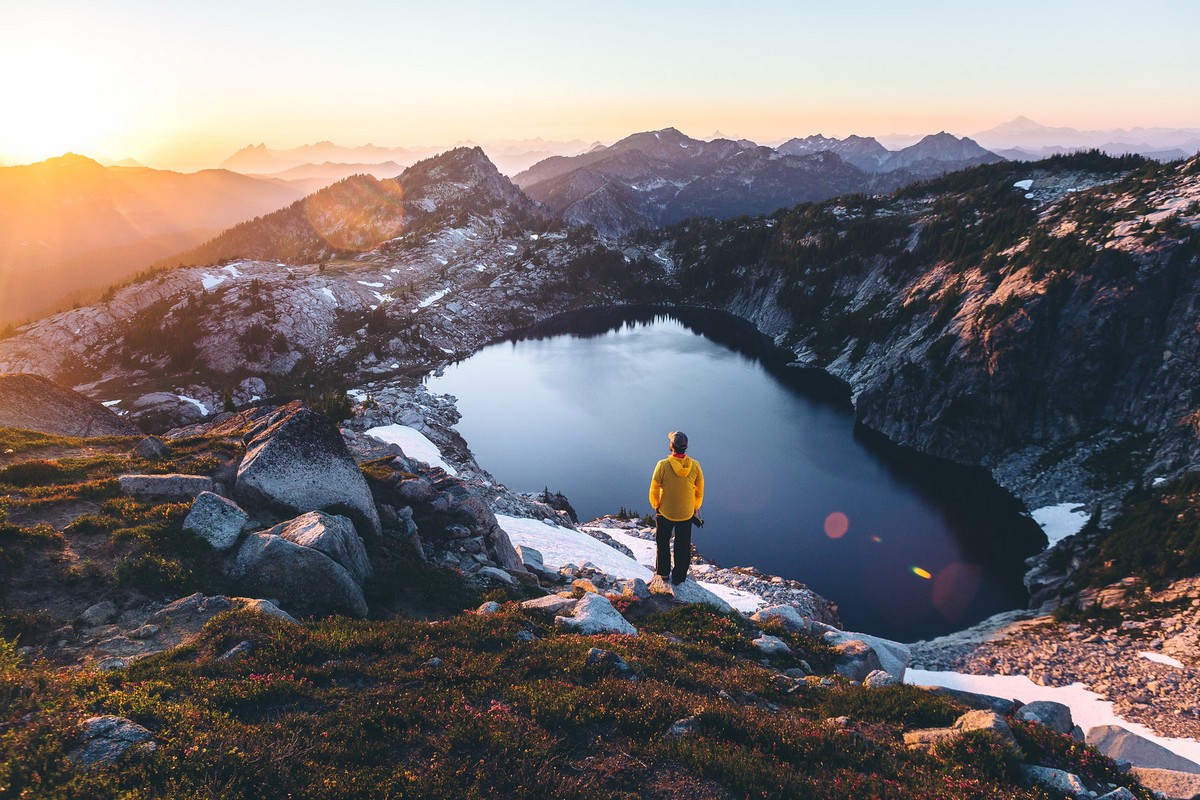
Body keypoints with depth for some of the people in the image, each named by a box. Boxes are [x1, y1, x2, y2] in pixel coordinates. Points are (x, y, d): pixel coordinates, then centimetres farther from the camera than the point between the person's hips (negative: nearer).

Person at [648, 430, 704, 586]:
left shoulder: (663, 465, -21)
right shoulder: (695, 465, -14)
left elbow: (654, 490, -13)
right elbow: (700, 490, -2)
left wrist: (656, 506, 6)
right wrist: (695, 508, 14)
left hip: (665, 512, -2)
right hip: (687, 513, 2)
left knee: (663, 542, 21)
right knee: (683, 546, 17)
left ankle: (663, 572, 30)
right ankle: (679, 577, 26)